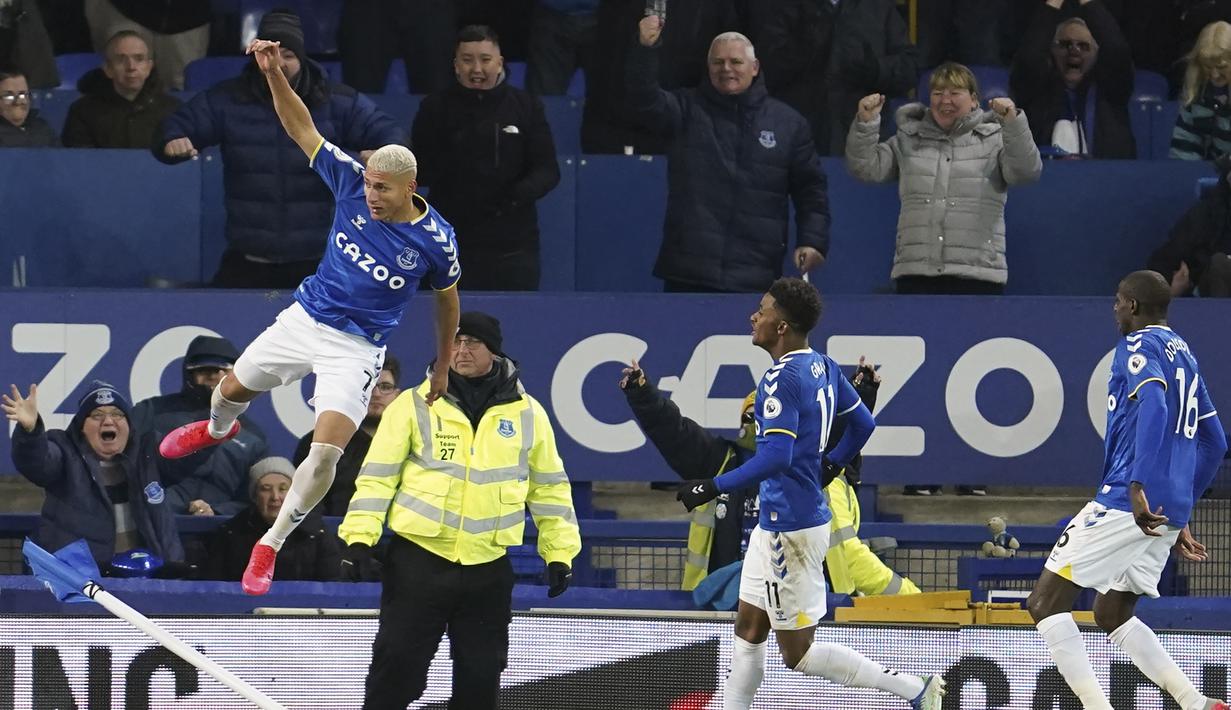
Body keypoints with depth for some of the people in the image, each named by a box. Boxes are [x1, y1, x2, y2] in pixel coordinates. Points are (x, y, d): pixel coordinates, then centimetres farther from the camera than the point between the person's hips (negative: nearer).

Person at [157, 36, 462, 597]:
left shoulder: (434, 241, -17)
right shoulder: (352, 183, -12)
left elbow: (447, 299, 1)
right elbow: (302, 128, -11)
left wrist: (442, 369, 10)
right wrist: (274, 73, -26)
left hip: (356, 350, -4)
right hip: (306, 317, 4)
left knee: (325, 453, -18)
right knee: (232, 390, 20)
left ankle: (270, 546, -3)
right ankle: (217, 429, 60)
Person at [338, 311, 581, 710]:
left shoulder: (528, 414, 6)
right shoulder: (413, 406, 0)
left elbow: (549, 487, 13)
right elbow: (377, 477, 0)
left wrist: (559, 552, 8)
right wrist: (360, 538, -10)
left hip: (488, 569, 2)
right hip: (418, 561, -2)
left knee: (480, 677, 7)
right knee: (397, 668, -4)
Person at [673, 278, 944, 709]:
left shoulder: (782, 380, -21)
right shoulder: (823, 368, 7)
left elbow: (775, 457, -29)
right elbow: (863, 423, 18)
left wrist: (714, 488, -25)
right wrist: (830, 463, 29)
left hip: (791, 529, -10)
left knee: (799, 654, -2)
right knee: (748, 632, 15)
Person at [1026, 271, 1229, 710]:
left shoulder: (1138, 345, -5)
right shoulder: (1183, 353, 22)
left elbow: (1153, 406, -24)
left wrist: (1140, 486, -33)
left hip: (1129, 505, -9)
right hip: (1169, 510, 9)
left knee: (1045, 603, -5)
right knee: (1112, 614, 20)